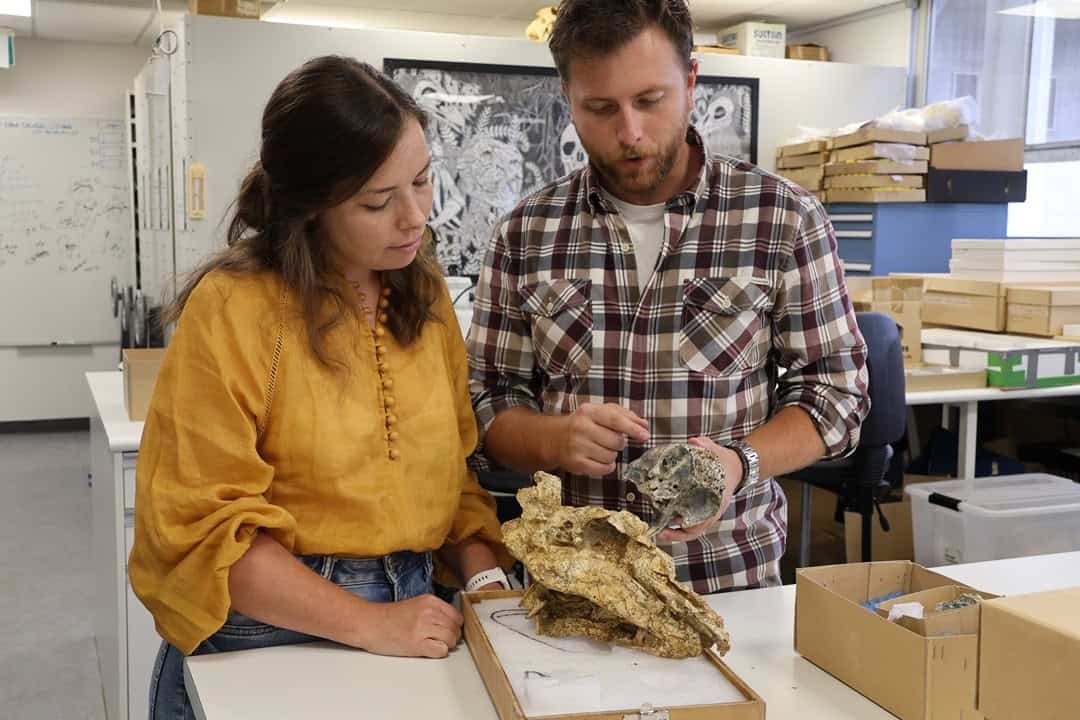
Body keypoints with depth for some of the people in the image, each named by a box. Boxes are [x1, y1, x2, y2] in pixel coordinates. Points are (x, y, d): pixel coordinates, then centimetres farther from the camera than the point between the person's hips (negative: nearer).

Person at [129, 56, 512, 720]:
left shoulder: (425, 296, 2)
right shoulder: (231, 308, -16)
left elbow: (451, 465, 7)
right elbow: (203, 525, -17)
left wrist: (485, 577, -8)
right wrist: (369, 623, -20)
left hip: (411, 619, 5)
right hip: (266, 634, -5)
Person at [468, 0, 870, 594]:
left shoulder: (786, 218, -3)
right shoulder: (526, 232, 2)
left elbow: (836, 390, 1)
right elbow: (486, 402, 5)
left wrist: (740, 462, -16)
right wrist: (554, 438, -16)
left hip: (731, 573, -1)